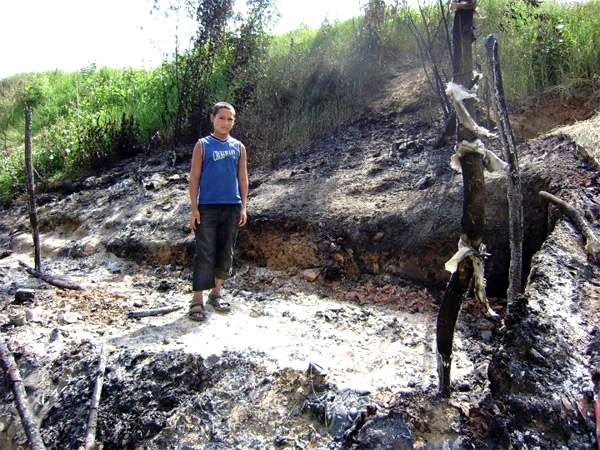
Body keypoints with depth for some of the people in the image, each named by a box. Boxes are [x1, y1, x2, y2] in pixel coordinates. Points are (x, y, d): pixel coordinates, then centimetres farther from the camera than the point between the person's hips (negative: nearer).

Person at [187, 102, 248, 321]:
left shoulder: (238, 147, 9)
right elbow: (194, 177, -1)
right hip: (207, 207, -3)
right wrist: (194, 208, -7)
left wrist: (243, 207, 5)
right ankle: (197, 299, 2)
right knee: (205, 253, -4)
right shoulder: (202, 145, 1)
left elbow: (243, 178, 11)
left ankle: (216, 292, 24)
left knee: (226, 252, 10)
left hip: (232, 207, 4)